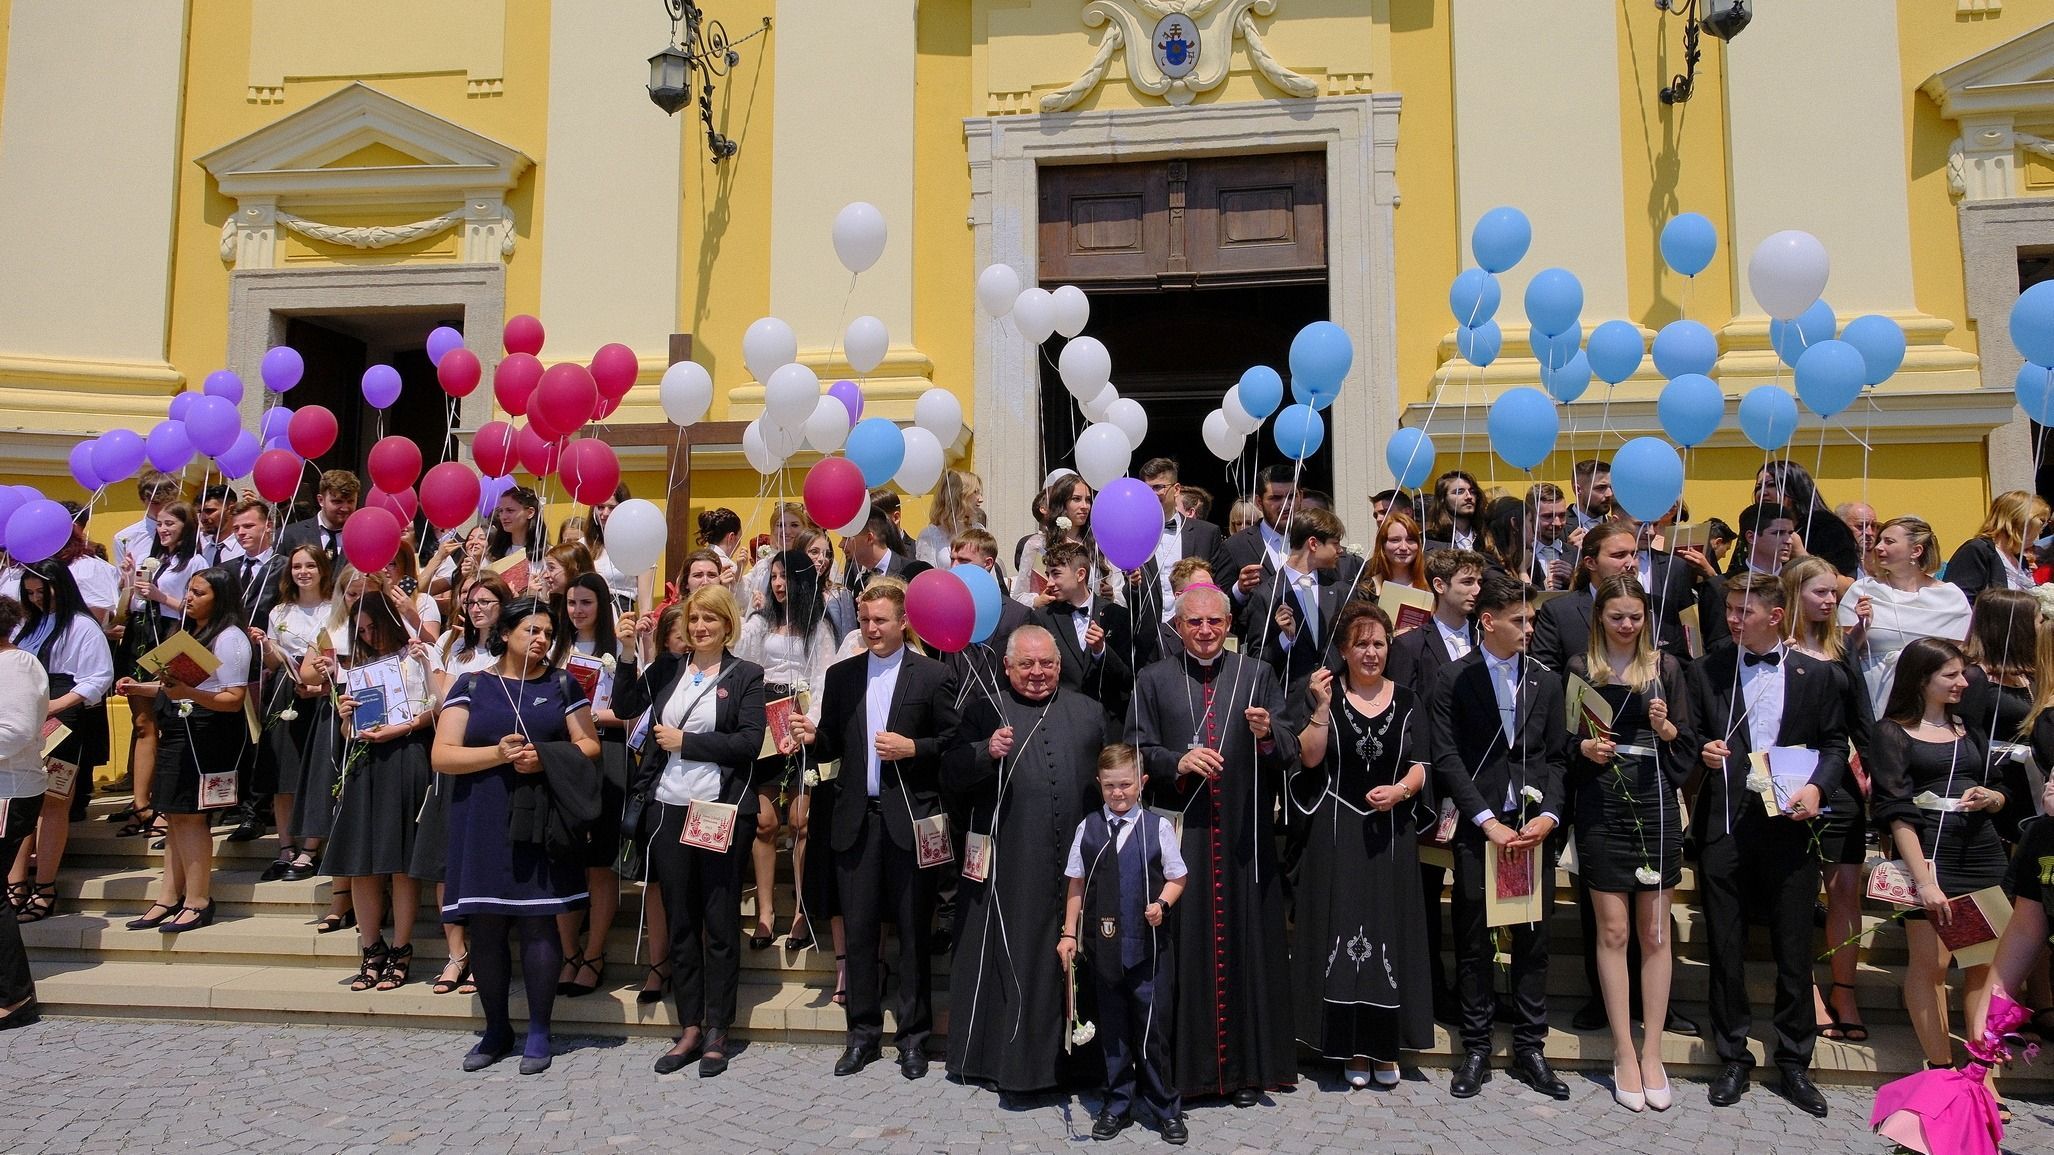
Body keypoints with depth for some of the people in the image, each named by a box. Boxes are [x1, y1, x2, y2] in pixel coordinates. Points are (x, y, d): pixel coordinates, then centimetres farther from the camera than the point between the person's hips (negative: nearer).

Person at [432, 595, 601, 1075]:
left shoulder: (561, 684, 9)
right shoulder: (471, 685, 7)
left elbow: (589, 745, 5)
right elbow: (442, 756, 0)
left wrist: (544, 758, -12)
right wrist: (497, 753, -16)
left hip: (540, 819, -1)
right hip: (483, 824, 1)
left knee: (538, 924, -1)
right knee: (486, 927, 5)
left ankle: (539, 1031, 10)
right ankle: (496, 1029, 21)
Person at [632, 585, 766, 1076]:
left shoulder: (745, 675, 0)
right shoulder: (669, 670, 12)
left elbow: (749, 741, -10)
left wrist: (684, 742, -11)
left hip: (720, 811, -4)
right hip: (670, 809, 4)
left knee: (720, 922, 4)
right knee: (680, 920, 10)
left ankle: (717, 1032, 14)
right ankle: (689, 1028, 20)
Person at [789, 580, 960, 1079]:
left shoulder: (933, 675, -2)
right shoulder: (841, 675, 10)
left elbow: (953, 742, -2)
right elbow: (834, 745, 12)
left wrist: (912, 749, -17)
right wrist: (813, 736, -9)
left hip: (910, 818, -3)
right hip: (857, 818, 3)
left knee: (913, 929, 6)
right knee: (858, 928, 9)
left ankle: (913, 1036, 20)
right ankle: (863, 1033, 23)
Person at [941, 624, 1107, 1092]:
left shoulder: (1089, 712, 12)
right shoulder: (985, 712, 5)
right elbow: (950, 776, -3)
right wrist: (986, 752, -19)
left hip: (1076, 861, 2)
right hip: (1009, 868, -2)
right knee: (1012, 959, 3)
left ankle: (1069, 1054, 21)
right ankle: (1009, 1057, 17)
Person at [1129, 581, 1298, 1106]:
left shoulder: (1256, 675, 8)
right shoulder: (1153, 680, 7)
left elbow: (1292, 748, 3)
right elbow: (1137, 751, 3)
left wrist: (1267, 734, -18)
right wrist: (1177, 763, -15)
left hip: (1243, 835, 1)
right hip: (1178, 831, 0)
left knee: (1245, 941, 4)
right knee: (1183, 942, 2)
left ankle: (1246, 1067, 16)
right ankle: (1183, 1064, 14)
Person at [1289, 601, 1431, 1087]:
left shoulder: (1407, 701, 8)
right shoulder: (1321, 693, 1)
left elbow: (1420, 767, 4)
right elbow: (1310, 758, -8)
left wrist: (1400, 790, -15)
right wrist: (1322, 707, -18)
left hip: (1391, 832, 2)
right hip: (1337, 831, -2)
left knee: (1389, 929, 3)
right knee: (1343, 930, -1)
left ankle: (1386, 1046, 15)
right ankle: (1353, 1047, 11)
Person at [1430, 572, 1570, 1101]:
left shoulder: (1545, 683, 9)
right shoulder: (1454, 681, -2)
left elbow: (1556, 757, 7)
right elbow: (1448, 760, -7)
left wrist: (1547, 815, -8)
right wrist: (1488, 821, -13)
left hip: (1533, 828, 3)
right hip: (1477, 830, -3)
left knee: (1533, 941, 8)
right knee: (1474, 944, 5)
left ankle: (1529, 1049, 21)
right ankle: (1476, 1050, 17)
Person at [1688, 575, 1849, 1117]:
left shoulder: (1814, 674, 6)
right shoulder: (1706, 669, 5)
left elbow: (1835, 742, 8)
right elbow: (1691, 735, 10)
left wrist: (1817, 787, -8)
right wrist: (1702, 750, -11)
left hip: (1790, 823, 0)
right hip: (1725, 824, 0)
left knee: (1795, 949, 6)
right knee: (1726, 947, 6)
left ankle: (1794, 1063, 22)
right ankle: (1733, 1059, 20)